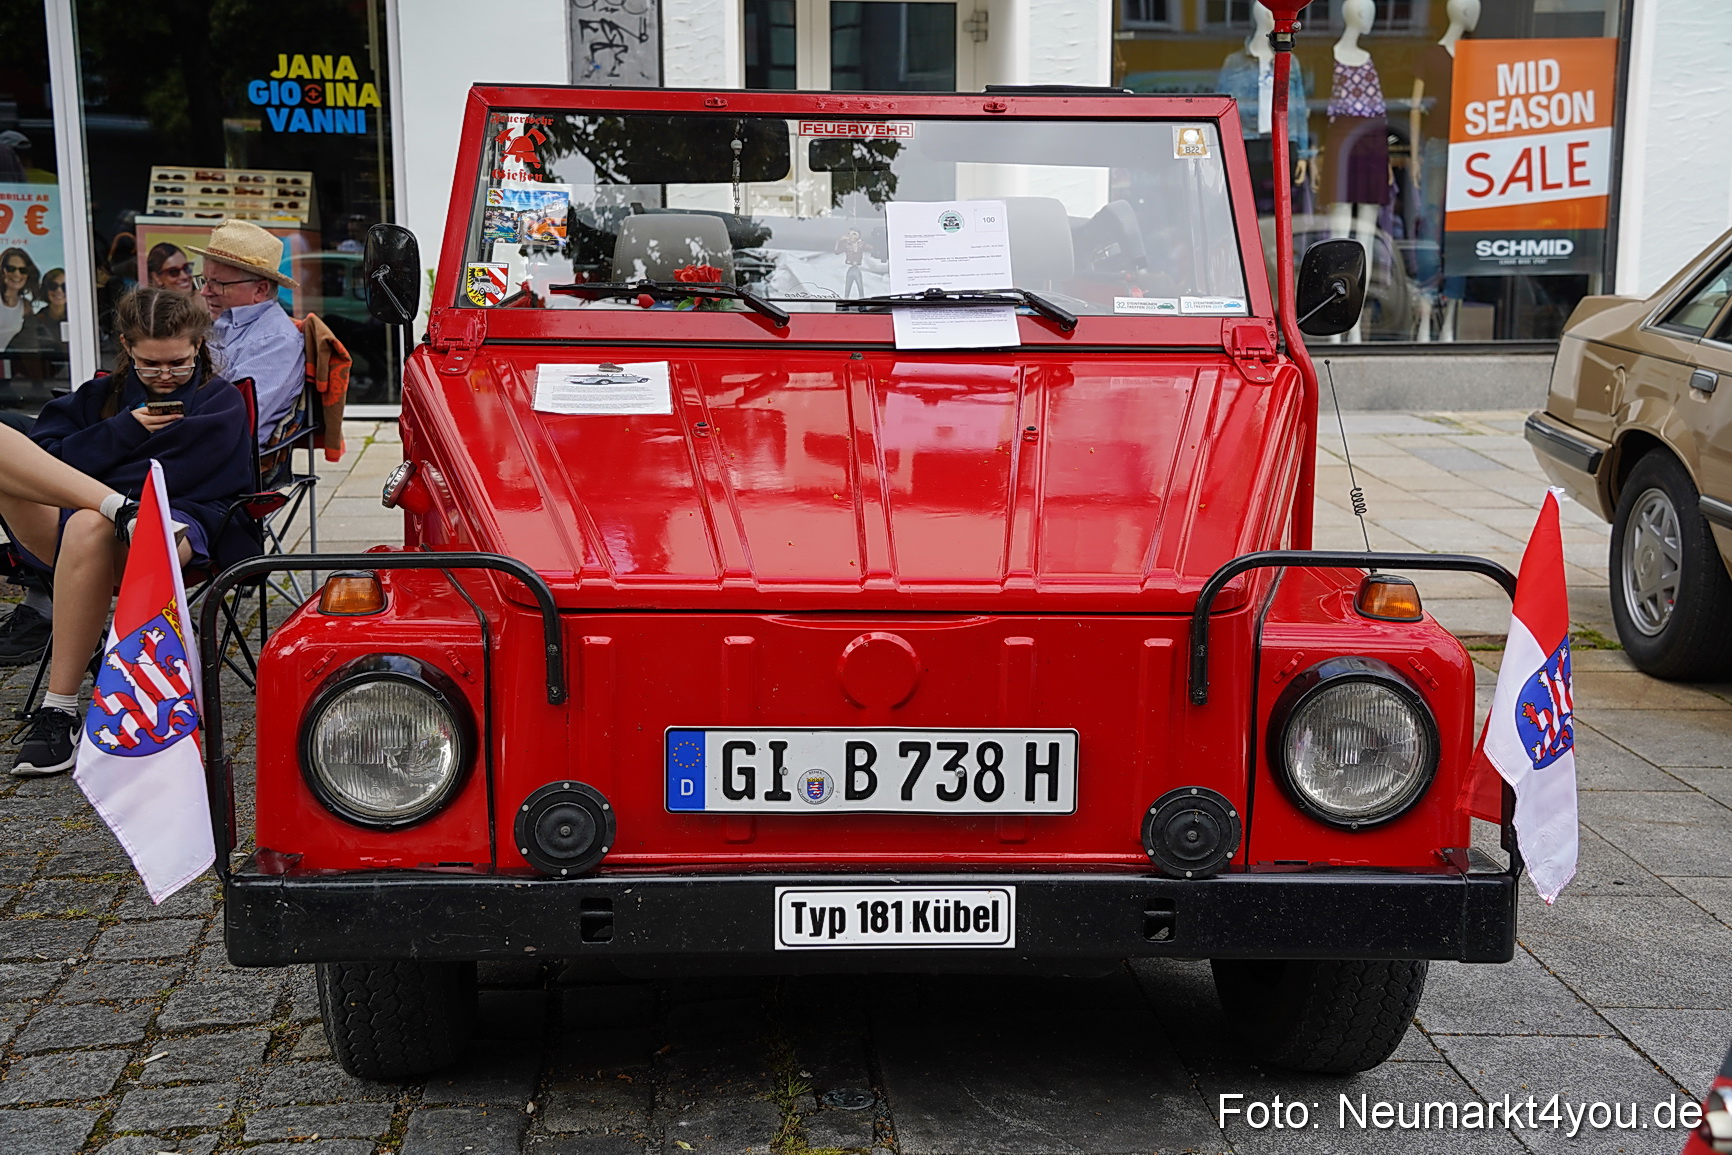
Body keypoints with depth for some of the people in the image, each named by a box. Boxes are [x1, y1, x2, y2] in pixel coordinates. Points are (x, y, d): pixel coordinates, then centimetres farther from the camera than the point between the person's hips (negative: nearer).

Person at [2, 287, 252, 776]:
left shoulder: (221, 402, 16)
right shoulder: (102, 395, 27)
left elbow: (186, 479, -2)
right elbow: (39, 454, 10)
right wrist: (123, 433, -1)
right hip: (65, 530, 4)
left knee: (90, 527, -41)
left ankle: (59, 712, -36)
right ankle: (124, 511, -36)